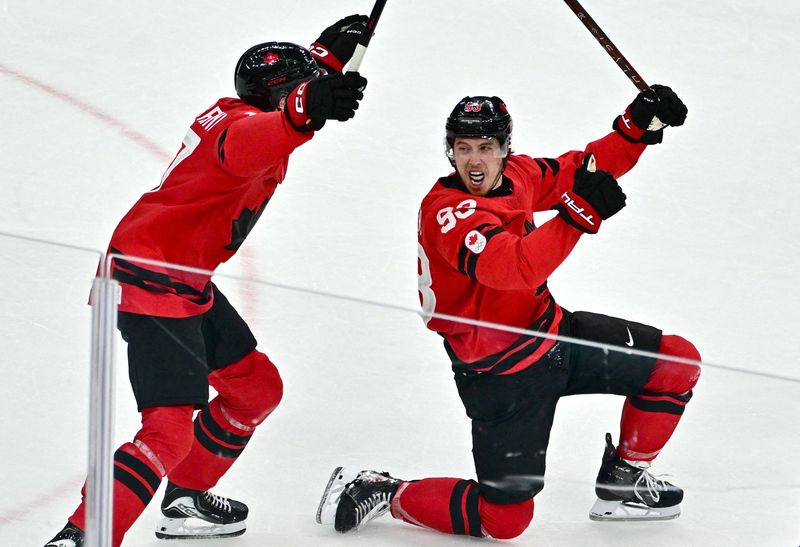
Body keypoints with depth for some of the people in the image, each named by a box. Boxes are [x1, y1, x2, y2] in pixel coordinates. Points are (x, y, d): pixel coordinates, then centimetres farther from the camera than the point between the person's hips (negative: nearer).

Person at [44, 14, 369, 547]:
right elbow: (245, 147, -49)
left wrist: (329, 52, 31)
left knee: (258, 388, 22)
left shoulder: (240, 111, 11)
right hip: (151, 281, -11)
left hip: (185, 280, 11)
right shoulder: (241, 123, -20)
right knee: (171, 428, -21)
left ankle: (185, 500, 37)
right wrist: (307, 109, -65)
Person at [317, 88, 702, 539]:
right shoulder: (447, 211, -27)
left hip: (553, 332, 8)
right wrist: (578, 213, -50)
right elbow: (513, 266, -42)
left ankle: (622, 480, 23)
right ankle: (382, 492, 8)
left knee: (678, 364, 7)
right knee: (505, 518, -9)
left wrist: (638, 125, -3)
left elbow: (584, 169, 12)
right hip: (501, 374, -8)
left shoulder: (518, 173, -2)